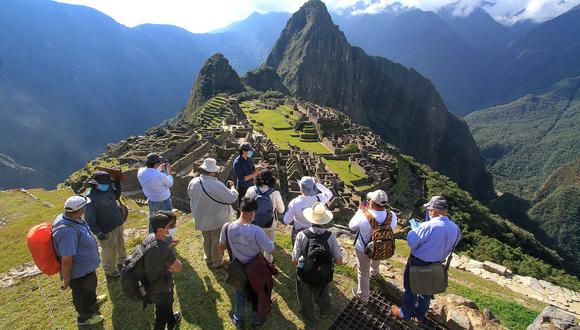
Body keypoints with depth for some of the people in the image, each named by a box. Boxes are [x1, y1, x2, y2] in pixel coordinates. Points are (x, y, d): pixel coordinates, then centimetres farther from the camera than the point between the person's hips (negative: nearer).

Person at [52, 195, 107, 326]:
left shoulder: (67, 217, -12)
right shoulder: (68, 231, -42)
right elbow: (66, 261, -34)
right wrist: (66, 280, -20)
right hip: (78, 272, -8)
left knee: (91, 285, 35)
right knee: (81, 294, 20)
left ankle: (92, 300, 64)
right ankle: (84, 317, 47)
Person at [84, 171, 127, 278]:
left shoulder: (109, 188, -1)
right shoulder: (90, 198, -21)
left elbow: (116, 196, 21)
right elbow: (89, 218, -19)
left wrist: (117, 183, 8)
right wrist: (97, 232, -19)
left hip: (118, 224, 7)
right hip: (107, 230, -7)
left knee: (121, 245, 23)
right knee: (110, 250, 9)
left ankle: (122, 262, 46)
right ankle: (110, 271, 31)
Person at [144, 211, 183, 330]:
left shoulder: (149, 237, -15)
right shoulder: (165, 251, -40)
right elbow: (178, 268, -23)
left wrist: (167, 265, -11)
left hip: (150, 284, 8)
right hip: (160, 291, -8)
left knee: (168, 304, 35)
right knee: (162, 315, 19)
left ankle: (172, 320, 62)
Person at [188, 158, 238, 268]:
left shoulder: (193, 182, -13)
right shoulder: (217, 186, -33)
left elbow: (191, 197, 5)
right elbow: (232, 198, -26)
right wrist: (232, 187, -8)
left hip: (201, 219, 6)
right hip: (217, 220, -5)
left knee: (207, 240, 27)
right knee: (217, 242, 17)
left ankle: (208, 259, 46)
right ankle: (217, 262, 35)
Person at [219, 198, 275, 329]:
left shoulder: (227, 227, -21)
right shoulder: (256, 231, -33)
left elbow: (222, 247, -5)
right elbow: (271, 250, -23)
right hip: (255, 269, -2)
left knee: (240, 295, 30)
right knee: (257, 294, 27)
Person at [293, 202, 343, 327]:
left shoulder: (302, 235, -25)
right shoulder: (330, 236, -20)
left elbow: (294, 261, -20)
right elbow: (339, 261, -15)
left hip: (304, 276, -1)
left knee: (306, 300, 29)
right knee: (322, 295, 34)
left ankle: (309, 321, 56)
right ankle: (324, 313, 64)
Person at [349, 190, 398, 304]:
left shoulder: (363, 217, -38)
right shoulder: (392, 216, -28)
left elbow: (352, 226, -17)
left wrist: (361, 210, -10)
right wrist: (369, 210, -8)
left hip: (363, 250, -4)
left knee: (363, 273, 20)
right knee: (376, 261, 39)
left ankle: (363, 296, 43)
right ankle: (374, 272, 72)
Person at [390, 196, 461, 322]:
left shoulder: (428, 226, -33)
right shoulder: (455, 228, -12)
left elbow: (411, 241, -24)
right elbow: (453, 245, 5)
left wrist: (414, 228, -8)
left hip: (418, 264, -6)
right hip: (437, 264, 6)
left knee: (411, 289, 17)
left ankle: (405, 314, 37)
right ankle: (420, 315, 45)